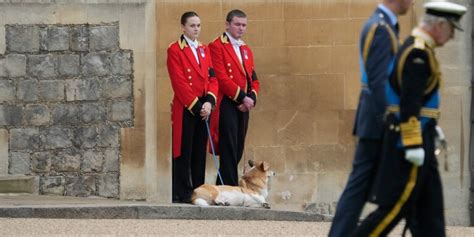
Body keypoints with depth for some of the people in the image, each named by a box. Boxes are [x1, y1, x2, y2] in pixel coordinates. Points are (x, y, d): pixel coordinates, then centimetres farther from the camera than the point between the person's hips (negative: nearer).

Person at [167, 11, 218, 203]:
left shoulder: (204, 50, 15)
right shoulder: (175, 50, -5)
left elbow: (213, 79, 11)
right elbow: (179, 83, -12)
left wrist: (209, 102, -6)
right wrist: (196, 105, -14)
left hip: (203, 109, 6)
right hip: (185, 109, -6)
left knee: (200, 153, 7)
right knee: (184, 153, -4)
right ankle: (181, 194, -2)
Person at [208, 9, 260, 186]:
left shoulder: (246, 50, 20)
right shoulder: (216, 47, -5)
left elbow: (254, 80, 18)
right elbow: (222, 78, -14)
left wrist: (251, 98, -2)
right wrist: (242, 97, -16)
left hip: (243, 106, 8)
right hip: (227, 104, -8)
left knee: (238, 151, 7)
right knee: (229, 151, -9)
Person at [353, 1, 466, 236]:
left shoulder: (415, 48, 15)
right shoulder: (419, 53, -18)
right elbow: (409, 103, -24)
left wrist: (430, 127, 24)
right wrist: (414, 144, -25)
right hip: (411, 137, -11)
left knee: (429, 207, 10)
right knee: (397, 205, -7)